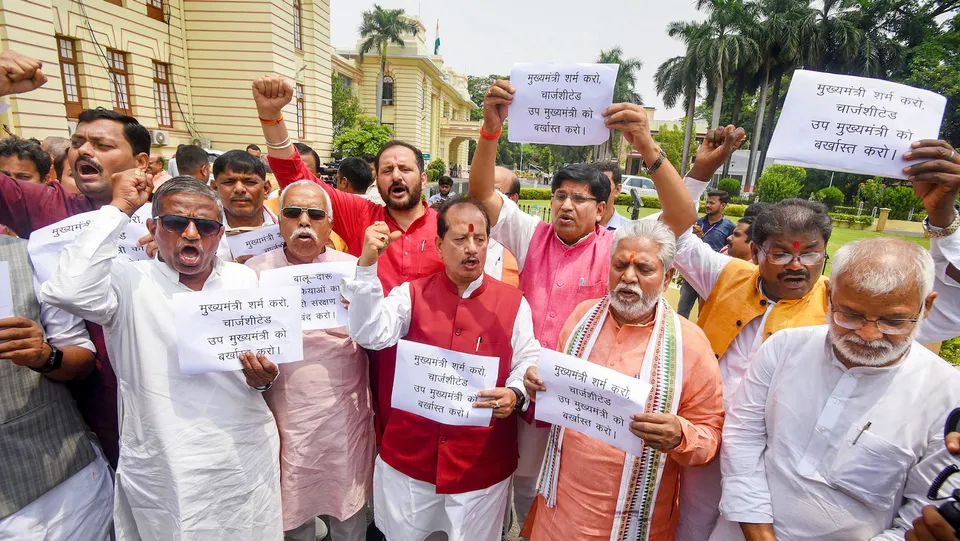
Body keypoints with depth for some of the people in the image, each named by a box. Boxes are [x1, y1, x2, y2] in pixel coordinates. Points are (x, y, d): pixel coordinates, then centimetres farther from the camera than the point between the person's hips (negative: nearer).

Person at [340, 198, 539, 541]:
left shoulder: (514, 302, -2)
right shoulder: (411, 294, -2)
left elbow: (527, 361, -1)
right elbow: (369, 335, -15)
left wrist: (514, 394, -22)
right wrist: (367, 265, -24)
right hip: (408, 457, 1)